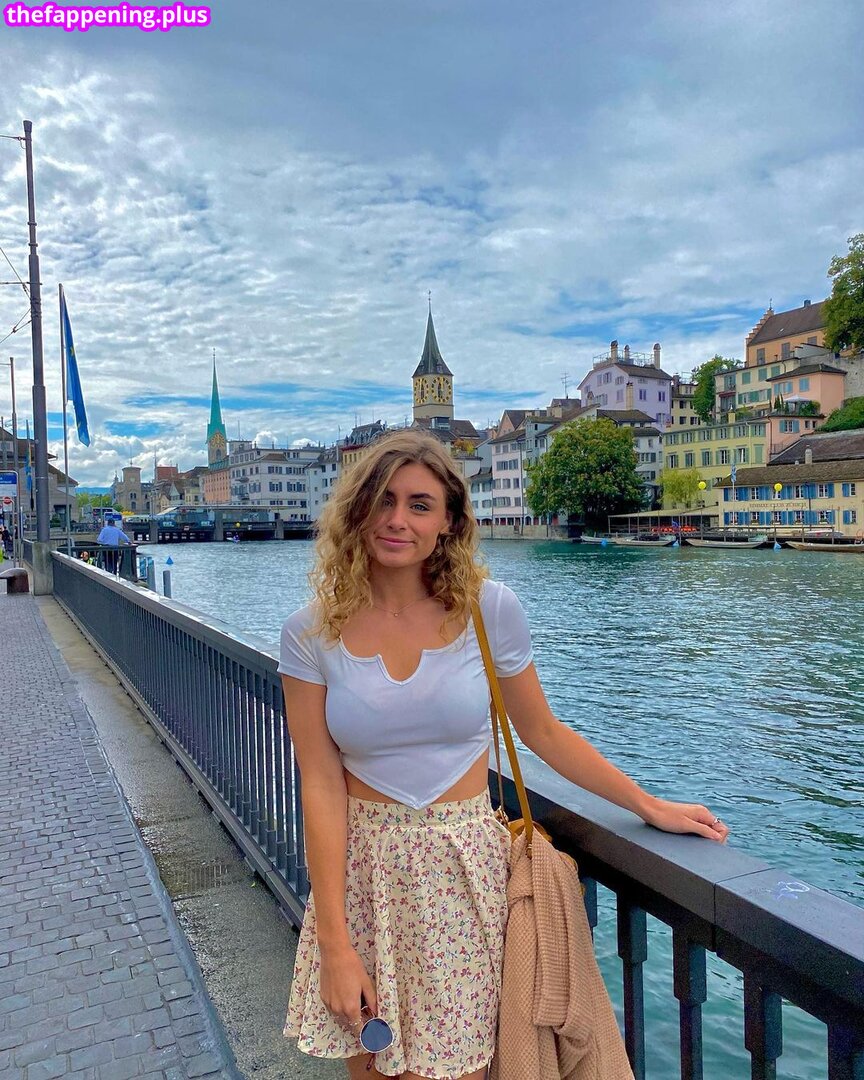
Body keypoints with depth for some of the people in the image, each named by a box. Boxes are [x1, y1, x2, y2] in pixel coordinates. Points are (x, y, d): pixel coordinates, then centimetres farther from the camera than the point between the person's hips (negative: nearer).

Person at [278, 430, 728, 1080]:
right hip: (360, 870, 1)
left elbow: (543, 732, 5)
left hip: (463, 868, 0)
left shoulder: (489, 609, -8)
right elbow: (322, 787, -9)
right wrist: (336, 946, -10)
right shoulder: (312, 634, -8)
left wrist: (649, 806, 6)